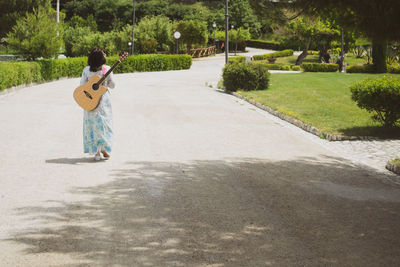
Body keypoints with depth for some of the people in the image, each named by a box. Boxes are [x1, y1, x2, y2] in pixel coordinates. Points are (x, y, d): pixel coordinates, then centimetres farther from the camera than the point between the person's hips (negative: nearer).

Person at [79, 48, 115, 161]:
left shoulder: (86, 70, -7)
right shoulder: (107, 69, -7)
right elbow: (112, 85, 2)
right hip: (104, 99, 0)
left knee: (93, 125, 5)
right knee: (104, 123, 11)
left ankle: (97, 152, 4)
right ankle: (104, 148, 8)